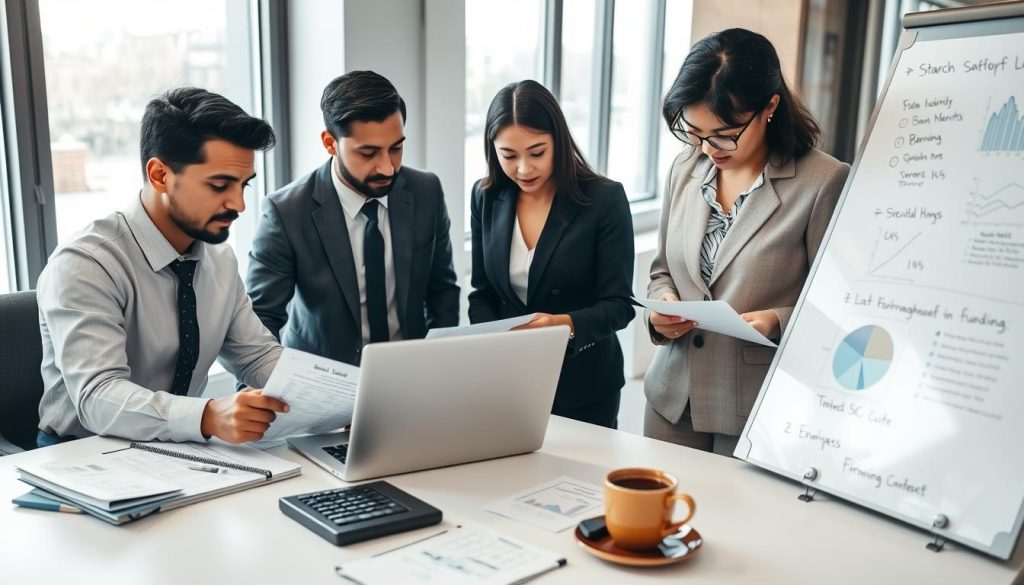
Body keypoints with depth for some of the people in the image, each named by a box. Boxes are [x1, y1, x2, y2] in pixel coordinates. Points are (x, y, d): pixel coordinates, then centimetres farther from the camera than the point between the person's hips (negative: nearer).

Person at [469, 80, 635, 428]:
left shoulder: (605, 199, -12)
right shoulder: (486, 198, -1)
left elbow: (619, 305, -13)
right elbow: (482, 294, 5)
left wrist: (567, 324, -31)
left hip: (582, 384, -3)